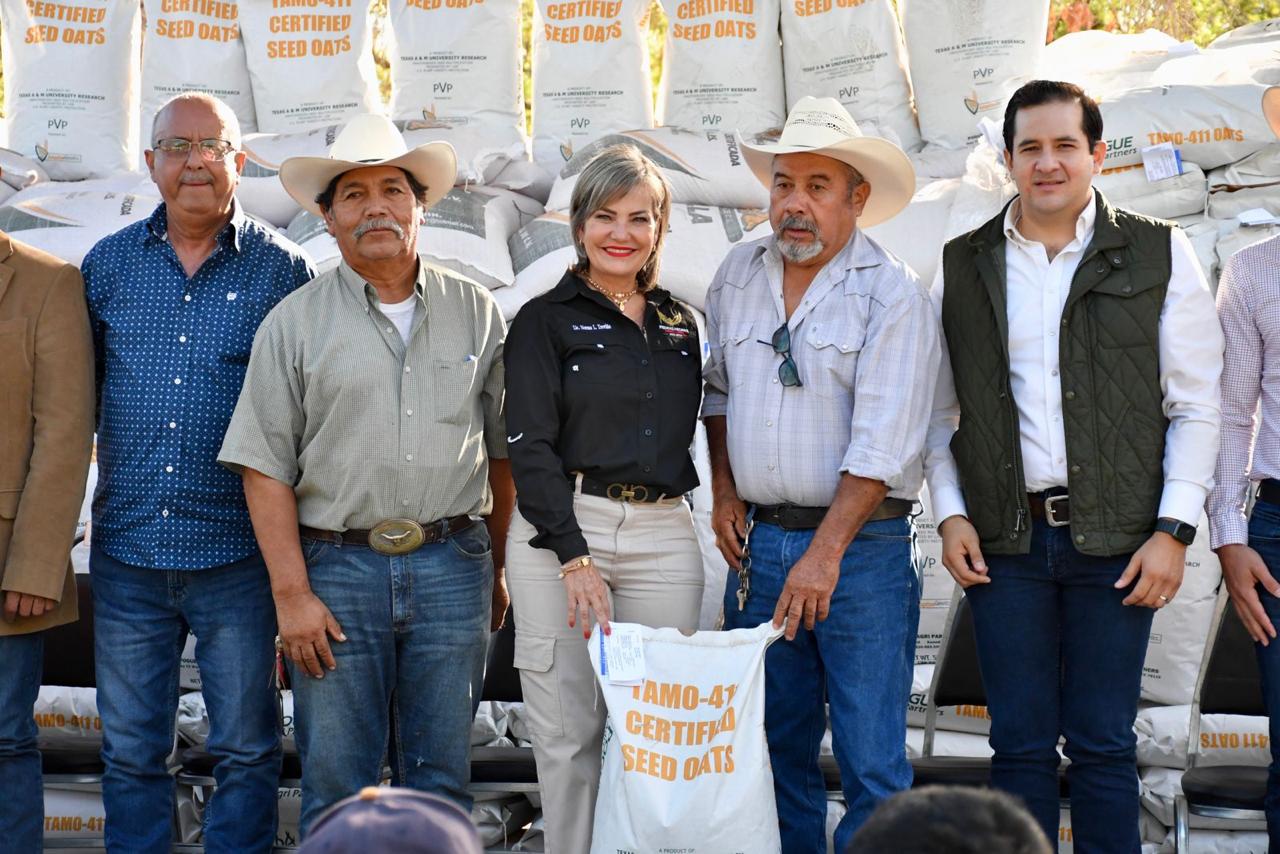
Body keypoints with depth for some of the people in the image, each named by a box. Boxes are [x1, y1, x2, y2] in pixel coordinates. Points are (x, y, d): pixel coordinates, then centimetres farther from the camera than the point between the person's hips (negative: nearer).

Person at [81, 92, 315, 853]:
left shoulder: (282, 270, -1)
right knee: (131, 752, 10)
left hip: (237, 554, -2)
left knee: (246, 748, 6)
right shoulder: (108, 264, 6)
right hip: (127, 550, 2)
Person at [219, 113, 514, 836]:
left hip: (452, 566, 2)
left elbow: (502, 450, 14)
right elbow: (266, 468, -1)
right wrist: (292, 593, -8)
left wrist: (497, 566, 12)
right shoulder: (295, 323, 2)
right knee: (337, 785, 2)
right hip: (337, 568, -1)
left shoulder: (477, 313, 8)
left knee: (442, 778, 8)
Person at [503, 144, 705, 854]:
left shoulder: (680, 325, 16)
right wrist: (575, 555, -16)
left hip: (663, 533, 4)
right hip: (559, 529, -3)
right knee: (569, 733, -2)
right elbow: (530, 446, -6)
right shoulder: (547, 319, 2)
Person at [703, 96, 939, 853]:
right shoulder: (739, 276, 9)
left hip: (861, 547, -5)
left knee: (873, 764, -5)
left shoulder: (894, 293, -9)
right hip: (760, 538, 5)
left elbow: (882, 442, -15)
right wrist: (723, 489, 13)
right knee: (775, 749, 10)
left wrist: (826, 553, -20)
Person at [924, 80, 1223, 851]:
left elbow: (1197, 406, 1)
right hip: (1005, 541, 2)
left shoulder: (1157, 254, 3)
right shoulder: (964, 265, 9)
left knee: (1103, 744, 3)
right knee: (1020, 744, 6)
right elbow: (940, 410, 12)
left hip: (1115, 541, -2)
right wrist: (951, 513, 0)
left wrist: (1174, 530, -7)